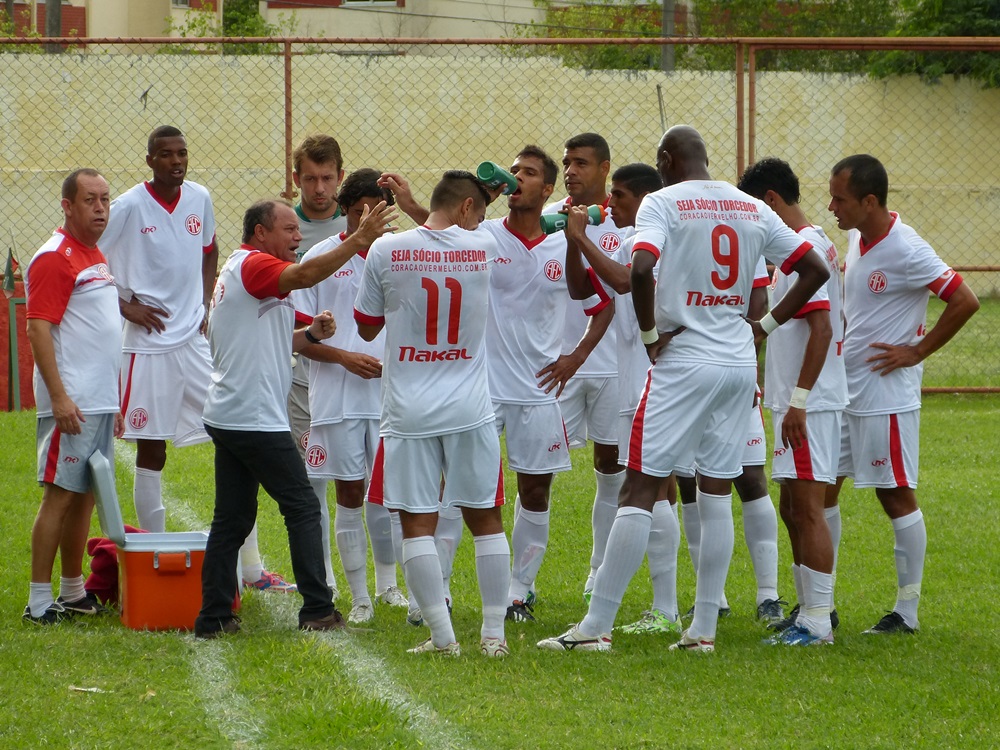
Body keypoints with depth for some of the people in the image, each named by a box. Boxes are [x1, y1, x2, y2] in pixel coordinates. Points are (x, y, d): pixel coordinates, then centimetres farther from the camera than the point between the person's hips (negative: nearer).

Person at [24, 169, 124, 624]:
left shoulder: (96, 258, 17)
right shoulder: (54, 258, -11)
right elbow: (38, 330, -17)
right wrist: (59, 397, -23)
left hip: (100, 402, 9)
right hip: (72, 405, -9)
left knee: (85, 497, 12)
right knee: (60, 495, -8)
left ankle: (73, 592, 19)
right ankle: (39, 600, -7)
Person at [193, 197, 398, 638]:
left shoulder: (240, 270, 21)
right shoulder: (253, 265, -10)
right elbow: (304, 275, -31)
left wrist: (311, 334, 8)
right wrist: (360, 240, -35)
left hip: (227, 417, 10)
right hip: (256, 419, -10)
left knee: (231, 519, 8)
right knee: (302, 507, -1)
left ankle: (213, 618, 5)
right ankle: (317, 610, 0)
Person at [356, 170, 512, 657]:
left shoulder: (386, 251, -4)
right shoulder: (483, 248, -2)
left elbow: (366, 328, 9)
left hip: (408, 411, -1)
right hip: (470, 410, 1)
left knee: (417, 522, 2)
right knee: (485, 518, 10)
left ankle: (442, 635, -3)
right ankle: (494, 632, 10)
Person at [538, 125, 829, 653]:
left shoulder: (663, 203, -7)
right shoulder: (753, 209, 11)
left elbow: (641, 268, -24)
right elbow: (814, 269, 14)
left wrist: (650, 333, -11)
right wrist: (767, 325, 13)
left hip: (683, 362, -5)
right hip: (740, 363, 5)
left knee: (639, 490, -4)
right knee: (717, 496, 10)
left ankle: (597, 625, -5)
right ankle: (704, 629, 10)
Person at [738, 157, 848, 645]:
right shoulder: (803, 246, 17)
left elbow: (821, 328, -23)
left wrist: (799, 399, -24)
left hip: (809, 403, -11)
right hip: (798, 402, 11)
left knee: (807, 506, -9)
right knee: (793, 508, 14)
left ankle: (818, 622, -9)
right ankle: (809, 613, 20)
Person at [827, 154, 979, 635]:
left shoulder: (905, 250, -19)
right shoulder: (856, 239, 7)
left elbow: (964, 301, -20)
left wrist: (917, 351, -15)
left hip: (886, 393, -9)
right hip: (843, 388, 9)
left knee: (896, 495, -1)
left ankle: (907, 612, 7)